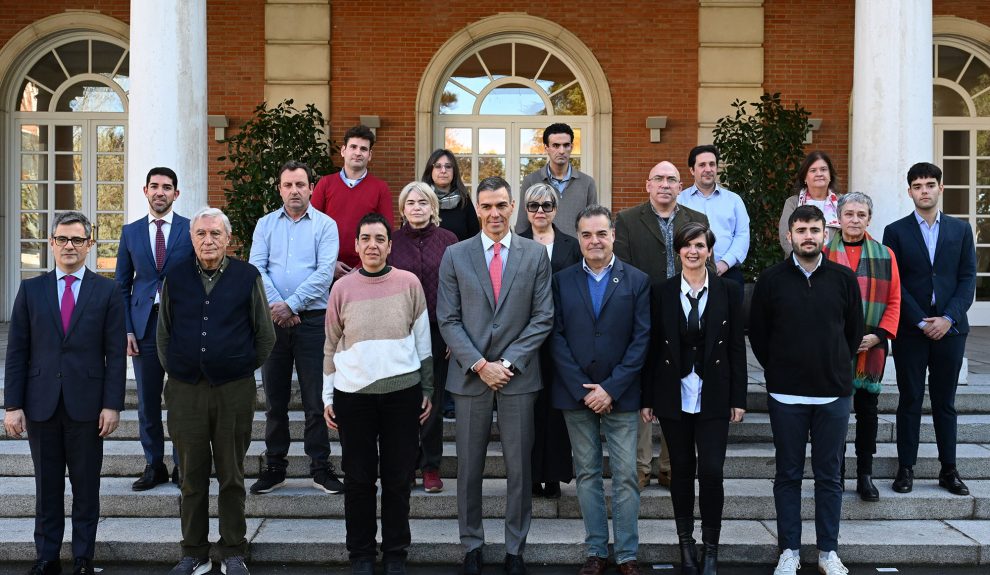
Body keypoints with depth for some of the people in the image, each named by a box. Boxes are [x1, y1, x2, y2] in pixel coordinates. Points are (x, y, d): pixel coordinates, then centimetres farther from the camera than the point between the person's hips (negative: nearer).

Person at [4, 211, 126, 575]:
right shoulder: (31, 290, 6)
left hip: (87, 405, -1)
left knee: (86, 486, 7)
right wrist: (13, 405, -2)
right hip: (41, 404, 1)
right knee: (47, 486, 10)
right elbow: (17, 351, 4)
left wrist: (112, 405, -7)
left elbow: (115, 353, -1)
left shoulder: (107, 292, 2)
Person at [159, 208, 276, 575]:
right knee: (192, 476, 7)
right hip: (185, 390, 2)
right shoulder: (175, 279, 6)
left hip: (234, 390, -1)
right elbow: (163, 333, 16)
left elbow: (265, 335, 7)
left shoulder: (247, 277, 0)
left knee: (232, 476, 7)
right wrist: (174, 370, 13)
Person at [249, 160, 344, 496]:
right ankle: (275, 466, 17)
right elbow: (256, 268, 1)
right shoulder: (265, 225, 11)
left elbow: (324, 272, -8)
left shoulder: (325, 225, 4)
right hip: (273, 320, 2)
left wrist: (291, 305, -15)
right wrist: (275, 306, -13)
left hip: (312, 319, -2)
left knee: (316, 398, 0)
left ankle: (320, 466, 10)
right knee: (275, 398, 8)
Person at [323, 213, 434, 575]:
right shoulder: (343, 288, 3)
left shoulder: (409, 283, 1)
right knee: (359, 478, 8)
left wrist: (427, 390, 6)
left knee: (398, 478, 7)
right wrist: (328, 397, 7)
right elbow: (331, 347, 9)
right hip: (353, 394, 1)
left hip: (402, 391, 0)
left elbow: (422, 340, 6)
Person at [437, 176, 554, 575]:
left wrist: (509, 363, -9)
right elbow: (448, 320, -1)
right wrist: (479, 364, -10)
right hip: (470, 375, 0)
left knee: (519, 467, 6)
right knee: (469, 467, 8)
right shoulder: (455, 255, 3)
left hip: (518, 375, 0)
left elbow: (543, 317, -1)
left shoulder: (535, 254, 3)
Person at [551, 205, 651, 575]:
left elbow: (641, 339, -3)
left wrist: (611, 388, -11)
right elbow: (556, 337, 0)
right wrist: (582, 389, -9)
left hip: (620, 395, -1)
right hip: (575, 394, 1)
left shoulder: (637, 281, 2)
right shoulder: (561, 281, 5)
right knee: (587, 474, 8)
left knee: (625, 475, 0)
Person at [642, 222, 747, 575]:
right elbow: (652, 347, 3)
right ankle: (686, 543, 22)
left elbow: (737, 347, 2)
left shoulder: (728, 291, 1)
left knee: (711, 470, -6)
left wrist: (738, 398, 0)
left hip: (713, 396, -1)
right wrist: (647, 398, 2)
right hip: (674, 395, 1)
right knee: (681, 470, 8)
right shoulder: (662, 292, 2)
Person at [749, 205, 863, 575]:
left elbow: (854, 331, 10)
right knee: (788, 475, 7)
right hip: (786, 395, -1)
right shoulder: (771, 279, -2)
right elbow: (758, 333, 5)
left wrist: (834, 367, 10)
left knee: (829, 475, 8)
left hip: (834, 393, 1)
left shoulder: (844, 278, 1)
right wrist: (779, 371, 8)